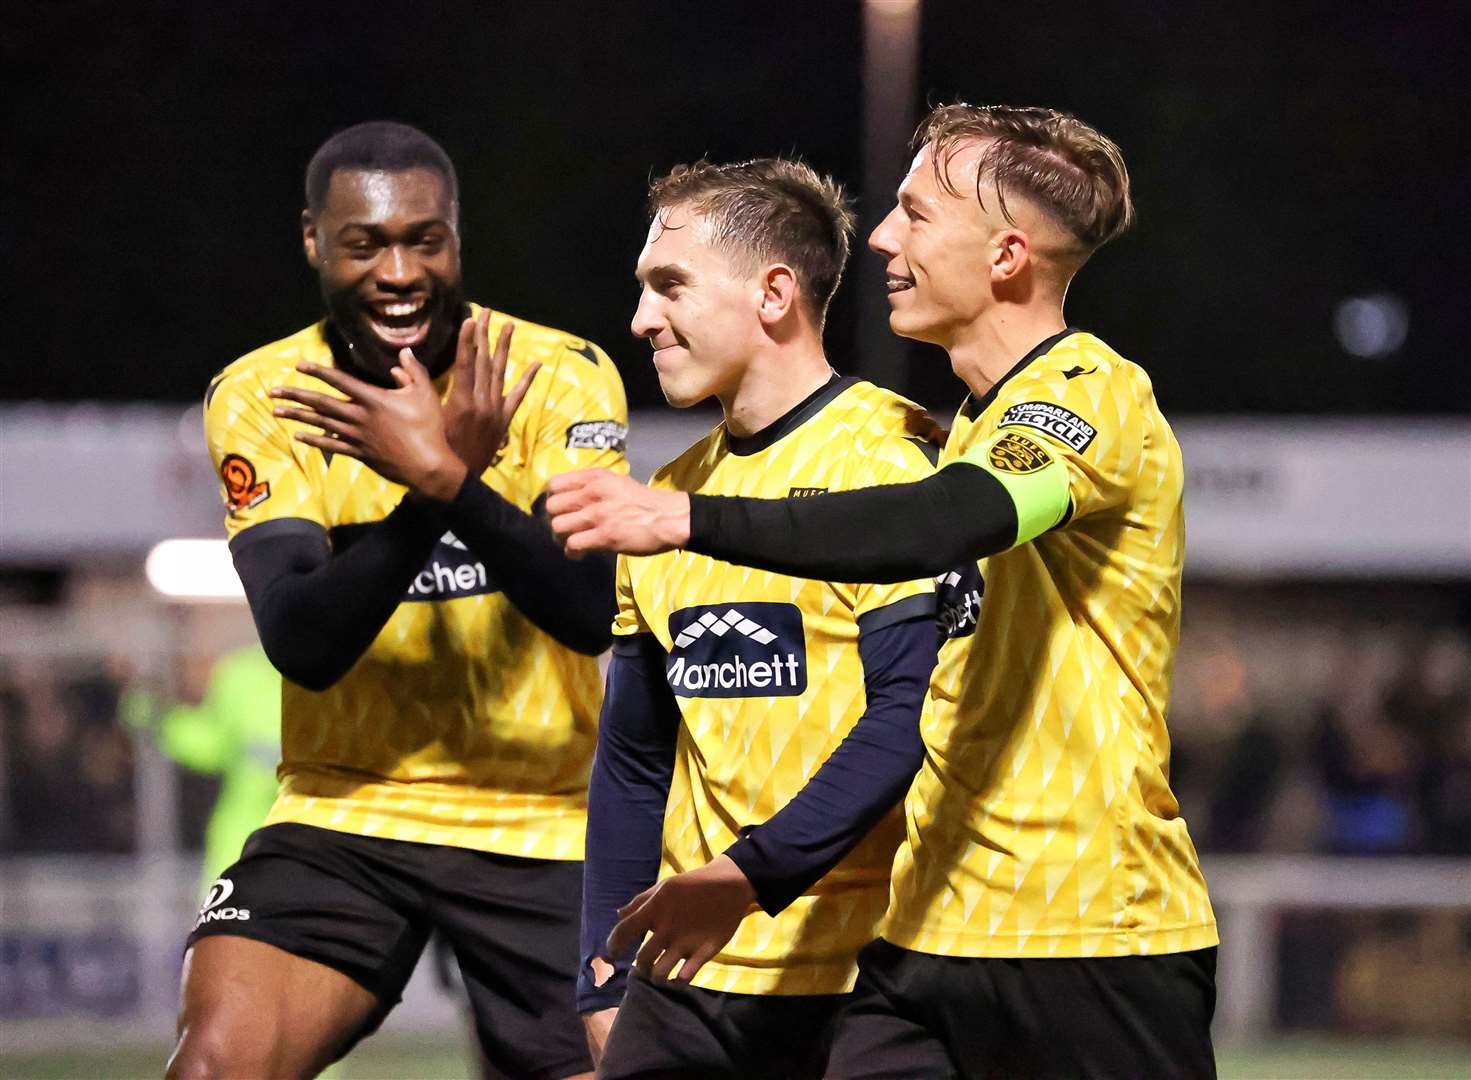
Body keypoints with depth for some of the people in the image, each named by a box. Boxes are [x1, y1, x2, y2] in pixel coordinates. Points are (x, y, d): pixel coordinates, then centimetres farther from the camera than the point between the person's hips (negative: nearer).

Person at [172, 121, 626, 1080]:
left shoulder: (563, 376, -8)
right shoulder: (259, 398, -4)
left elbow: (594, 612, -20)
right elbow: (301, 644, -16)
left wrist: (441, 474, -32)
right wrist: (446, 474, -27)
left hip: (542, 829, 0)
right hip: (343, 817, 0)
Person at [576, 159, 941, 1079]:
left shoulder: (890, 461, -8)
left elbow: (910, 717, -18)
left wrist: (756, 873, -24)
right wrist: (605, 972, 16)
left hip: (857, 968, -7)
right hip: (685, 978, 7)